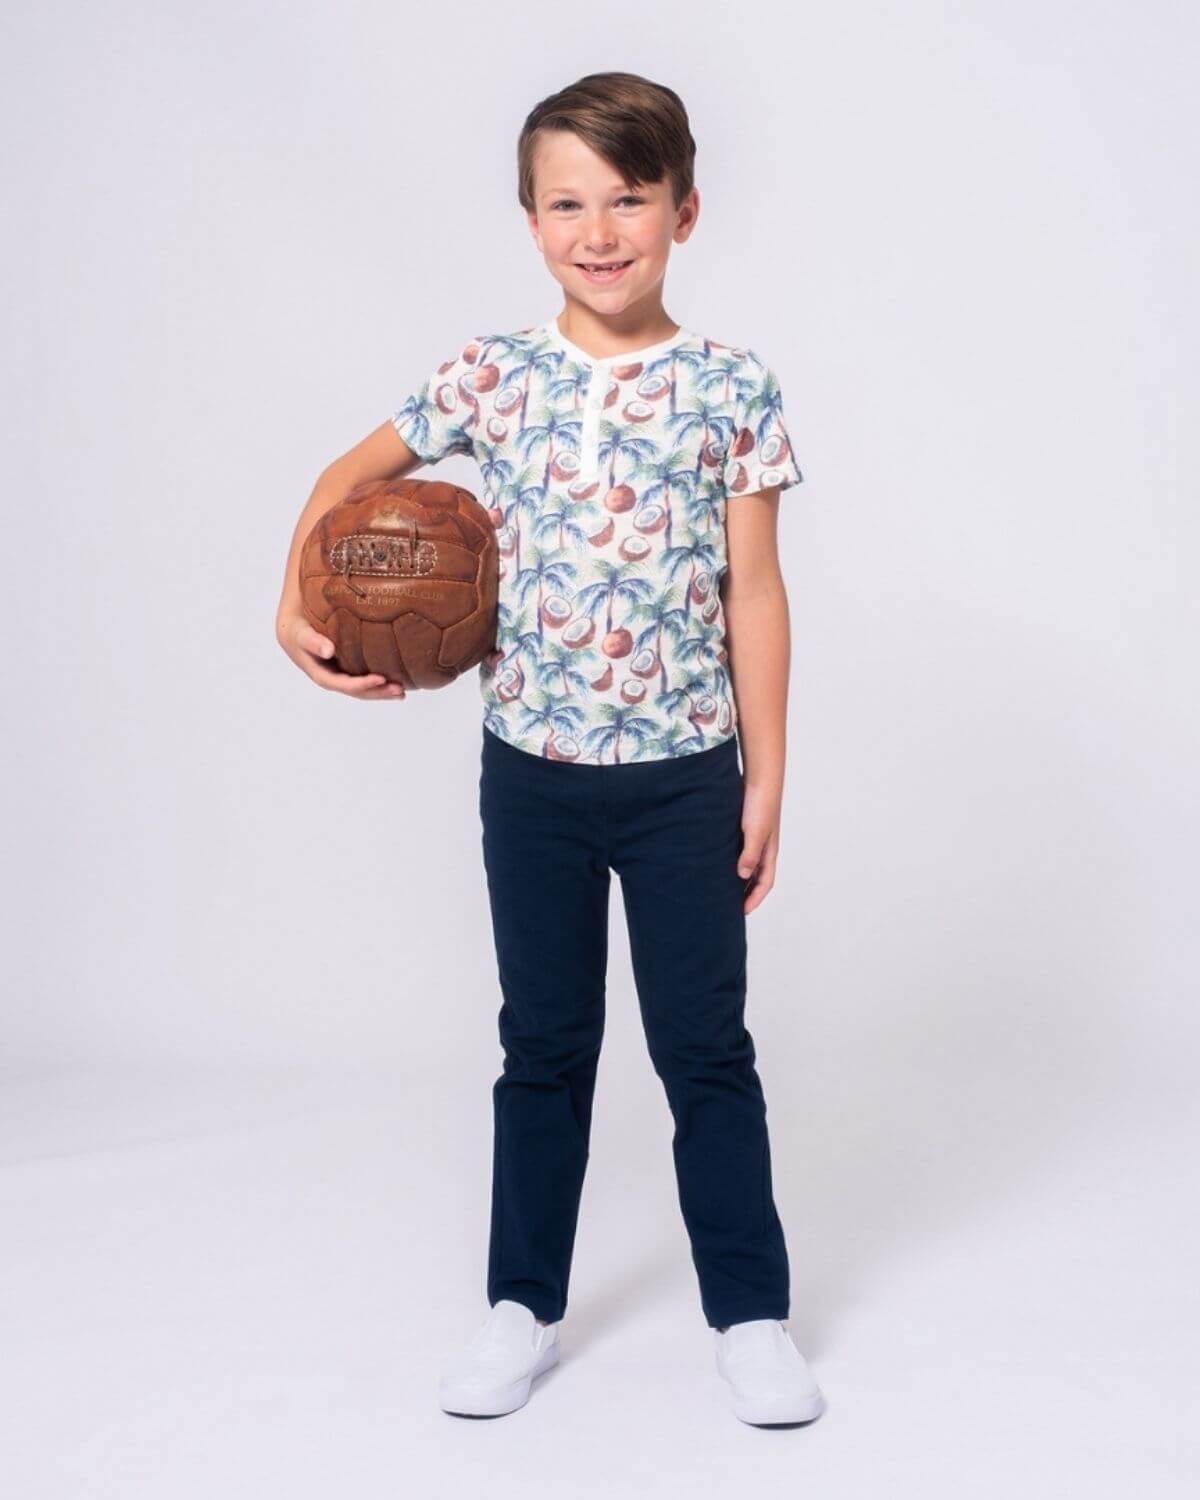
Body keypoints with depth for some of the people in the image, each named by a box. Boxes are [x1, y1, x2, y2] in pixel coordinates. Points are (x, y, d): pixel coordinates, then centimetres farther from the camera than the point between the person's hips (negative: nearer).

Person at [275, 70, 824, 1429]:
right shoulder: (490, 376, -2)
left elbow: (754, 593, -3)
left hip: (684, 773, -1)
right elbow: (354, 474, 12)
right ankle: (523, 1306, 27)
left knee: (706, 1046, 7)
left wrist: (765, 773, -3)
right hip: (532, 769, 2)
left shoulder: (731, 388, -4)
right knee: (543, 1042, 14)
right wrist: (294, 604, -3)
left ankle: (749, 1312, 21)